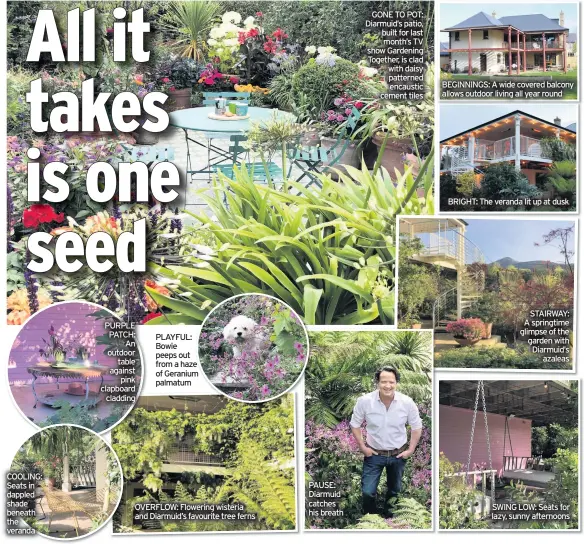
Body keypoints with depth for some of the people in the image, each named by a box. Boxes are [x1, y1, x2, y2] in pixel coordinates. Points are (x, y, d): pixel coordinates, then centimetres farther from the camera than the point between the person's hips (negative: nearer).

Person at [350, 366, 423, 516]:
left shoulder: (407, 402, -19)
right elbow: (355, 425, -5)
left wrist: (411, 450, -5)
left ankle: (390, 514, 46)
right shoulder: (364, 401, -21)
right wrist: (362, 447, -8)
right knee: (368, 492, -2)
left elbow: (416, 427, -3)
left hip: (398, 454, 1)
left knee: (394, 491, 21)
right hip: (374, 454, -1)